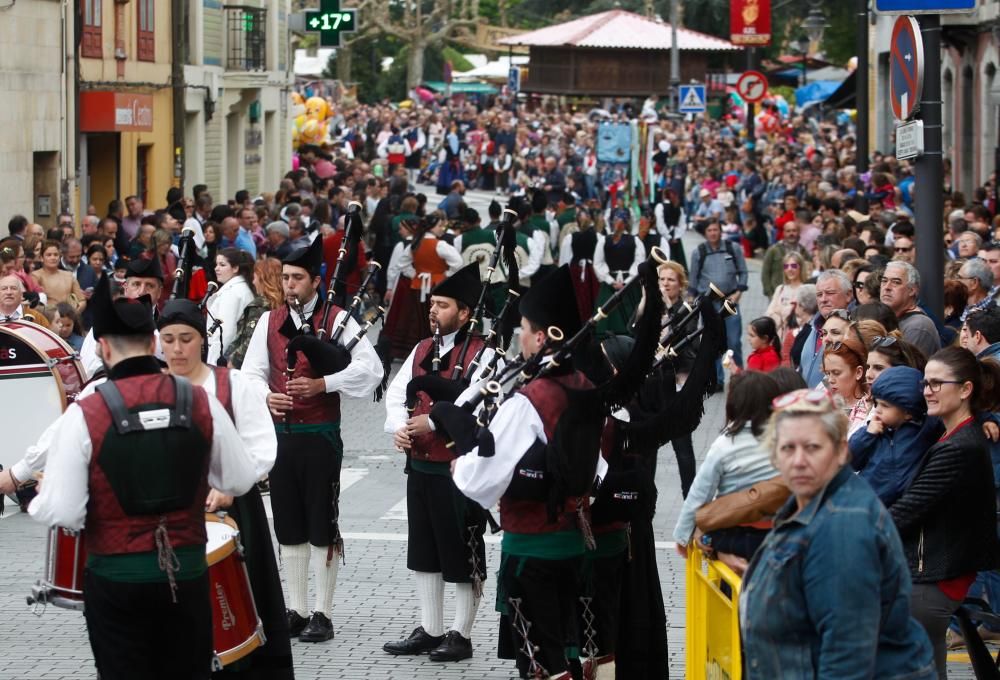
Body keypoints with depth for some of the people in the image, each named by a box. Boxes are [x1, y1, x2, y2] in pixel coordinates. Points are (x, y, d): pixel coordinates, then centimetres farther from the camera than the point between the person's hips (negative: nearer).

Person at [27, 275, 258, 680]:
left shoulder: (84, 415, -14)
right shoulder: (201, 403, -4)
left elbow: (62, 514, -15)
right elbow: (241, 480, 4)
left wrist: (40, 500, 7)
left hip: (116, 578, -3)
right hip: (188, 572, 3)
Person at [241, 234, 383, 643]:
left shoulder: (337, 320, -4)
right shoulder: (269, 322, 10)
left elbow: (370, 368, -12)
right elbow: (251, 371, 9)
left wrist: (321, 384, -20)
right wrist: (266, 396, -12)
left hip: (321, 436, -5)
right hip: (280, 434, 5)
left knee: (322, 527, 0)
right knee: (288, 527, 10)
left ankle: (322, 614, 5)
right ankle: (296, 611, 18)